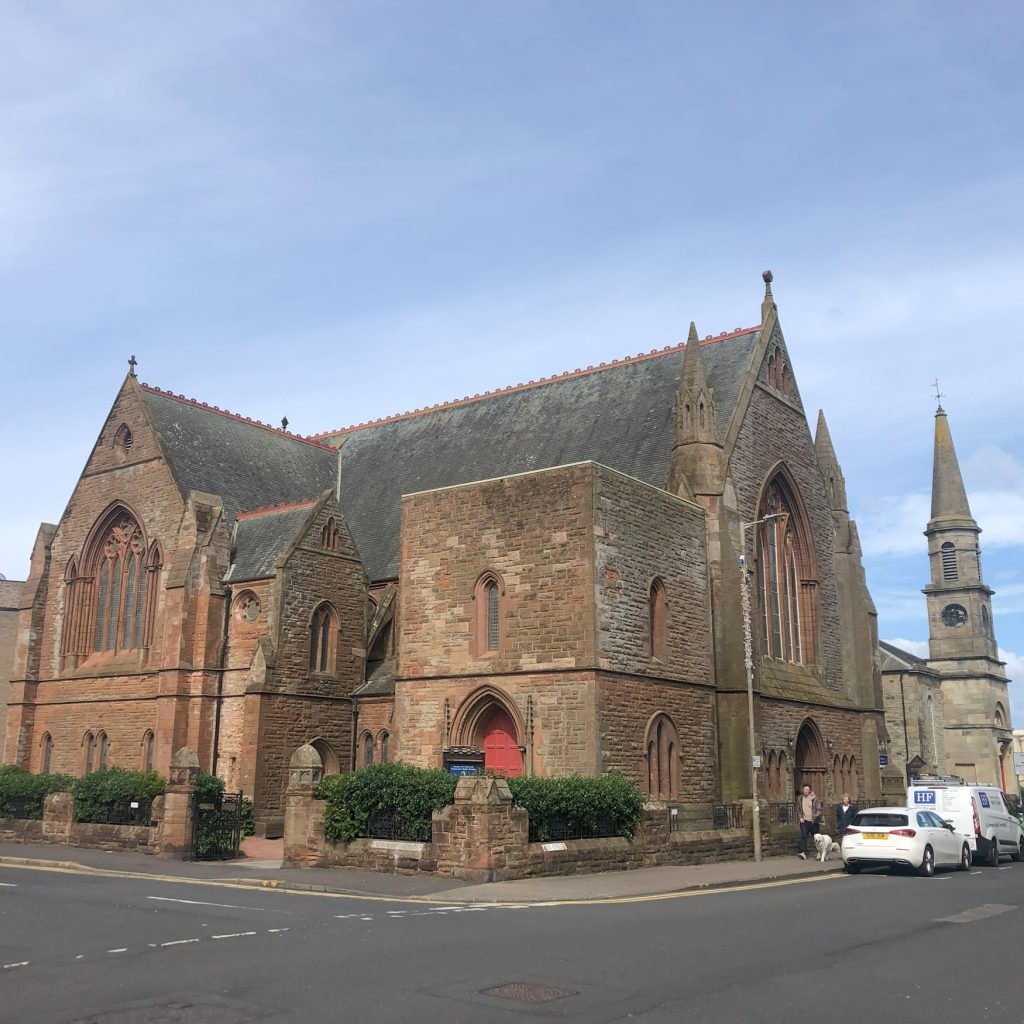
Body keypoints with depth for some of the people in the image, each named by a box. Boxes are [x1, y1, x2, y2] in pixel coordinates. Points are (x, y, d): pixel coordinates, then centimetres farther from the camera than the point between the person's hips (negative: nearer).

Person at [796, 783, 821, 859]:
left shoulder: (814, 798, 0)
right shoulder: (799, 798, 8)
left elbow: (819, 809, -2)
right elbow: (798, 809, 13)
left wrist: (816, 816, -19)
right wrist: (800, 817, -1)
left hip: (813, 821, 0)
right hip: (804, 821, 0)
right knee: (803, 836, -15)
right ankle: (803, 852, -23)